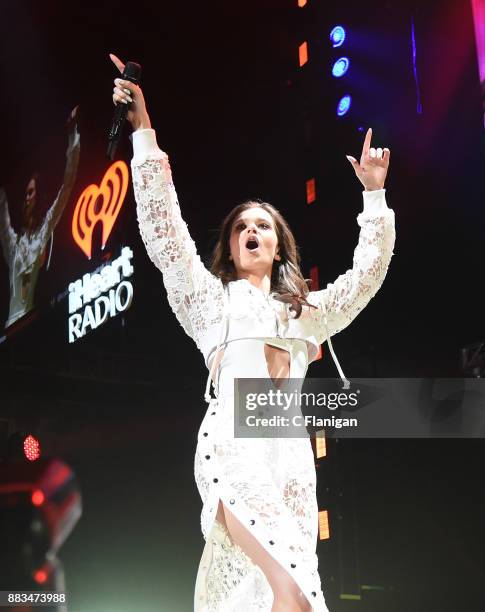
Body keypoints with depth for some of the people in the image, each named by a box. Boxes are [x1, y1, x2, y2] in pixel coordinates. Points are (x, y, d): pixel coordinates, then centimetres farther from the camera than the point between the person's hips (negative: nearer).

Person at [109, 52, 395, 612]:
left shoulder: (305, 313, 29)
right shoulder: (211, 298, 22)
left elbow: (367, 273, 24)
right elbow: (164, 231, 13)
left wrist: (374, 194, 20)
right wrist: (144, 131, 8)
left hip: (288, 445, 2)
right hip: (230, 435, -2)